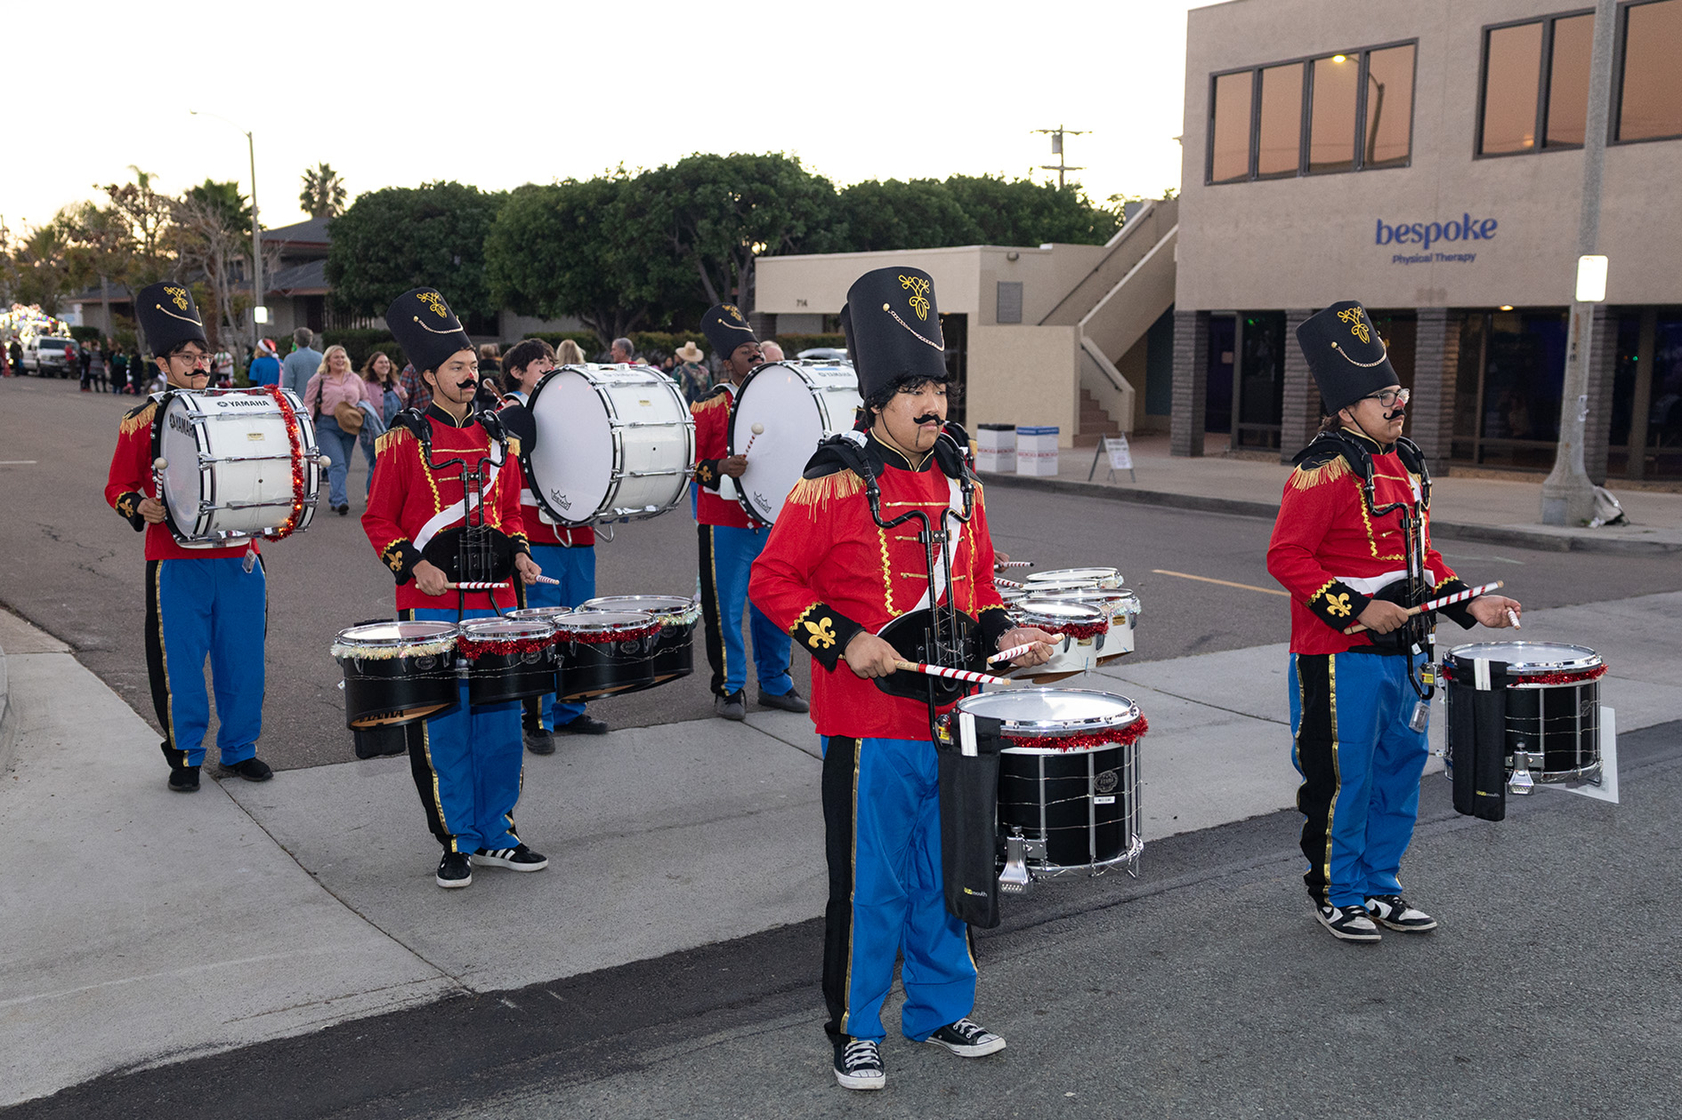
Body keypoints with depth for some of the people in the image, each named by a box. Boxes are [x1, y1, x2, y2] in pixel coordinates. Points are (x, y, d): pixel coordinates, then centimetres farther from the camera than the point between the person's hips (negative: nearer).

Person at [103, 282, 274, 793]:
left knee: (242, 659, 9)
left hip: (239, 560, 3)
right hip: (177, 564, -3)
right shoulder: (142, 421, -1)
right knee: (181, 662, 4)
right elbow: (117, 487, 4)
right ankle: (185, 755, 20)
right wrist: (139, 507, -16)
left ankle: (240, 748, 25)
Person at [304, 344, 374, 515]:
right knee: (337, 464, -17)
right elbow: (309, 403, 6)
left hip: (349, 426, 4)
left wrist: (362, 409, 0)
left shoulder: (354, 379, 14)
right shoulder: (319, 379, 5)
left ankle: (334, 498, 23)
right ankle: (340, 501, -23)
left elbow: (366, 398, 22)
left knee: (344, 465, 8)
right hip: (327, 427, -4)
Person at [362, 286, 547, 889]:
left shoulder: (497, 435, 11)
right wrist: (414, 565, -14)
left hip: (496, 601, 5)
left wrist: (518, 553, 2)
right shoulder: (406, 437, -3)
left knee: (501, 719, 9)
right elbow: (379, 520, 0)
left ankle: (496, 834, 22)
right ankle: (456, 843, 14)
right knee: (443, 724, 1)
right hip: (433, 607, -4)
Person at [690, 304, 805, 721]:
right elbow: (688, 462, -8)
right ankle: (729, 688, 13)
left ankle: (775, 683, 24)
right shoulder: (708, 406, -6)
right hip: (726, 525, -5)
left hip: (771, 521, 5)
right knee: (726, 609, 1)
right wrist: (721, 468, -24)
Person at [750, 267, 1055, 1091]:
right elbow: (773, 579, -8)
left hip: (950, 715, 6)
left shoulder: (959, 480, 8)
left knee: (946, 872, 17)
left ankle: (940, 1009, 35)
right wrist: (843, 640, -18)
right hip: (869, 725, -6)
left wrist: (1001, 632, 1)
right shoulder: (832, 485, -11)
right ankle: (855, 1032, 21)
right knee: (870, 883, 4)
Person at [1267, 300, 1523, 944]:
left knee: (1399, 772, 16)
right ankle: (1337, 897, 20)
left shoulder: (1405, 463, 12)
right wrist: (1357, 609, -23)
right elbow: (1287, 557, -18)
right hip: (1342, 657, -8)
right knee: (1343, 780, 3)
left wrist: (1467, 603, 9)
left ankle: (1381, 888, 31)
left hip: (1403, 651, 8)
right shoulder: (1326, 470, -15)